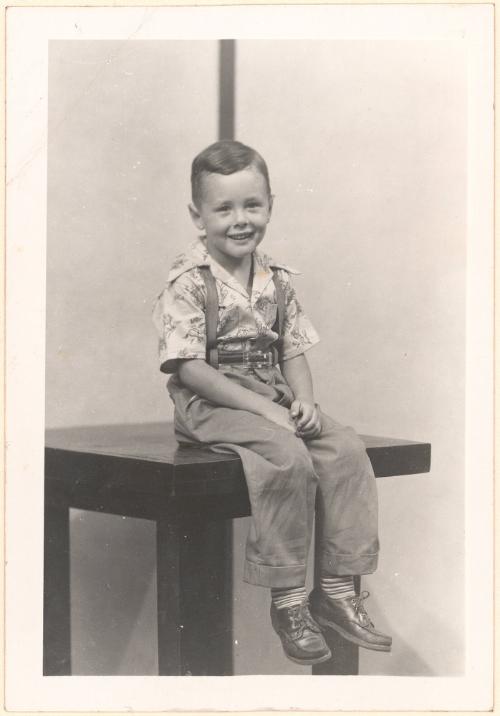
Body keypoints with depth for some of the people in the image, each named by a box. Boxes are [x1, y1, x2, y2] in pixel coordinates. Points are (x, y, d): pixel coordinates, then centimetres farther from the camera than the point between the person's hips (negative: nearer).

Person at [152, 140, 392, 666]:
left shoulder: (276, 280, 9)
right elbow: (189, 368, -16)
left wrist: (304, 401, -8)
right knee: (288, 458, -29)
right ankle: (288, 601, -18)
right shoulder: (188, 282, -10)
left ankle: (337, 587, -5)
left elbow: (294, 352, 13)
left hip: (275, 401, 7)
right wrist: (261, 407, -22)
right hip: (210, 405, -6)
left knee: (346, 450, -13)